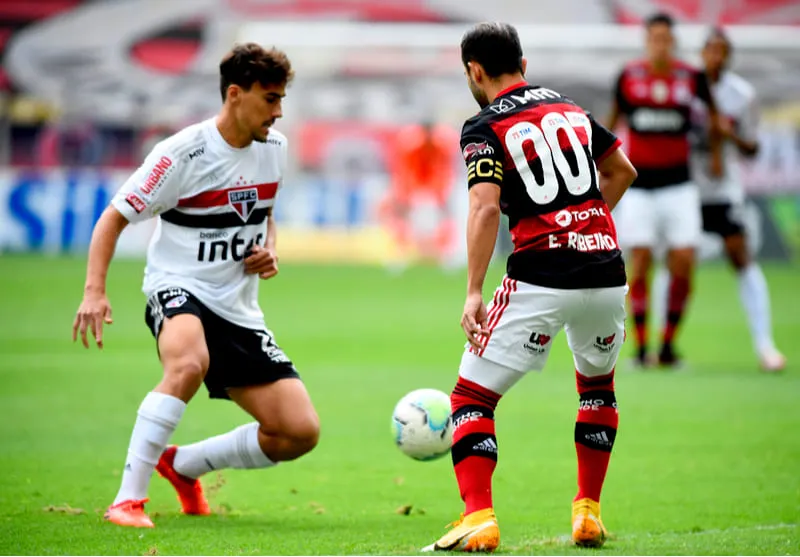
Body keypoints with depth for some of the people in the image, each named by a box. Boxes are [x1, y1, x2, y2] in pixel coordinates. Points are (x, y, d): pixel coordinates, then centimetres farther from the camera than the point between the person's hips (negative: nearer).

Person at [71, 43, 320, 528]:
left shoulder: (274, 148, 6)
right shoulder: (183, 154, -14)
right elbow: (113, 218, -10)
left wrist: (269, 252, 2)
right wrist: (94, 292, -23)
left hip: (238, 307, 6)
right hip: (179, 288, -6)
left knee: (301, 432, -4)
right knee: (189, 363, -42)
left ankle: (184, 464, 18)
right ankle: (128, 498, -34)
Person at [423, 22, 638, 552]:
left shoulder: (484, 127, -1)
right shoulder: (569, 107, 17)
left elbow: (486, 208, -14)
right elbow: (623, 171, 28)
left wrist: (474, 292, -16)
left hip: (541, 278, -5)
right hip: (606, 271, 5)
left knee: (471, 397, 3)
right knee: (598, 385, 30)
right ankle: (588, 512, 27)